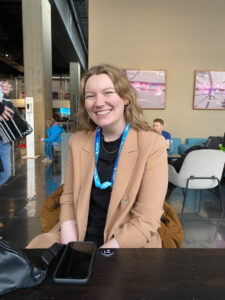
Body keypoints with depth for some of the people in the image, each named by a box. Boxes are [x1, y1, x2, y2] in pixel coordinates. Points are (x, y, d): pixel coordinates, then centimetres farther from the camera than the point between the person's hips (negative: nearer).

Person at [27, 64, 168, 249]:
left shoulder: (152, 144, -12)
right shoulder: (77, 142, 0)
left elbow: (147, 220, -13)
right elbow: (68, 199, 4)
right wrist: (69, 246, -11)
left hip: (130, 244, -3)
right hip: (77, 238, 4)